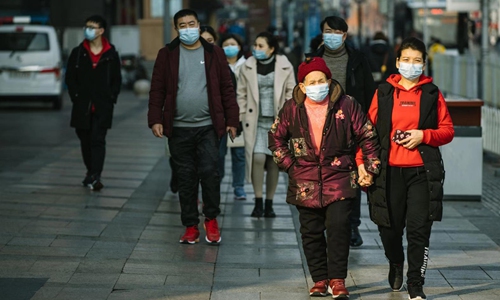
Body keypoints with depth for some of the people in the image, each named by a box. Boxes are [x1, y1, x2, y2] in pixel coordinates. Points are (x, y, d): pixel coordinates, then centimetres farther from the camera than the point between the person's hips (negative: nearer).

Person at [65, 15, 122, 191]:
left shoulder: (111, 55, 3)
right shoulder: (78, 53, 6)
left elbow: (117, 80, 7)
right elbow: (70, 77, 7)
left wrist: (111, 98, -4)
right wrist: (76, 96, -2)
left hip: (103, 106, -2)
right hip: (82, 106, 2)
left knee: (98, 140, -9)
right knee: (85, 140, 10)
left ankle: (95, 177, -14)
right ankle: (91, 172, 25)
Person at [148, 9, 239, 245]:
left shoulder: (214, 53, 5)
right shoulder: (167, 55, 4)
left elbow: (226, 89, 5)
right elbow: (157, 90, 2)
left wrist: (232, 120, 1)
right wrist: (155, 119, -7)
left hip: (208, 127, -1)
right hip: (178, 128, 1)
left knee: (209, 172, -10)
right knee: (185, 179, 6)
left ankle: (211, 220, 10)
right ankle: (190, 227, 16)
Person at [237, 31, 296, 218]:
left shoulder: (285, 67, 0)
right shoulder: (247, 67, 3)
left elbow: (291, 94, 5)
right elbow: (241, 94, 8)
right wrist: (240, 117, 2)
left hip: (277, 121, 0)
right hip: (255, 121, 0)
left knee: (273, 161, 3)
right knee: (258, 158, -14)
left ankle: (269, 204, 14)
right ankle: (258, 202, -4)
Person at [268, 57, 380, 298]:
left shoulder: (346, 105, -4)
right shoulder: (292, 109, 1)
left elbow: (368, 137, 2)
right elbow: (276, 138, 14)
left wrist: (370, 169, -1)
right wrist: (289, 164, 5)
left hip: (339, 179, -2)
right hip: (305, 182, 2)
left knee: (338, 227, -13)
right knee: (311, 232, 6)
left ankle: (337, 280, -4)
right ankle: (320, 280, 17)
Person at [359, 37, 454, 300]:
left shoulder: (432, 93, 8)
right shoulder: (383, 93, 9)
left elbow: (448, 131, 7)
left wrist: (423, 135, -11)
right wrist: (362, 163, -2)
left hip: (422, 171, -1)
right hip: (389, 170, 1)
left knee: (418, 229, -7)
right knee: (389, 227, 5)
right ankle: (396, 264, 37)